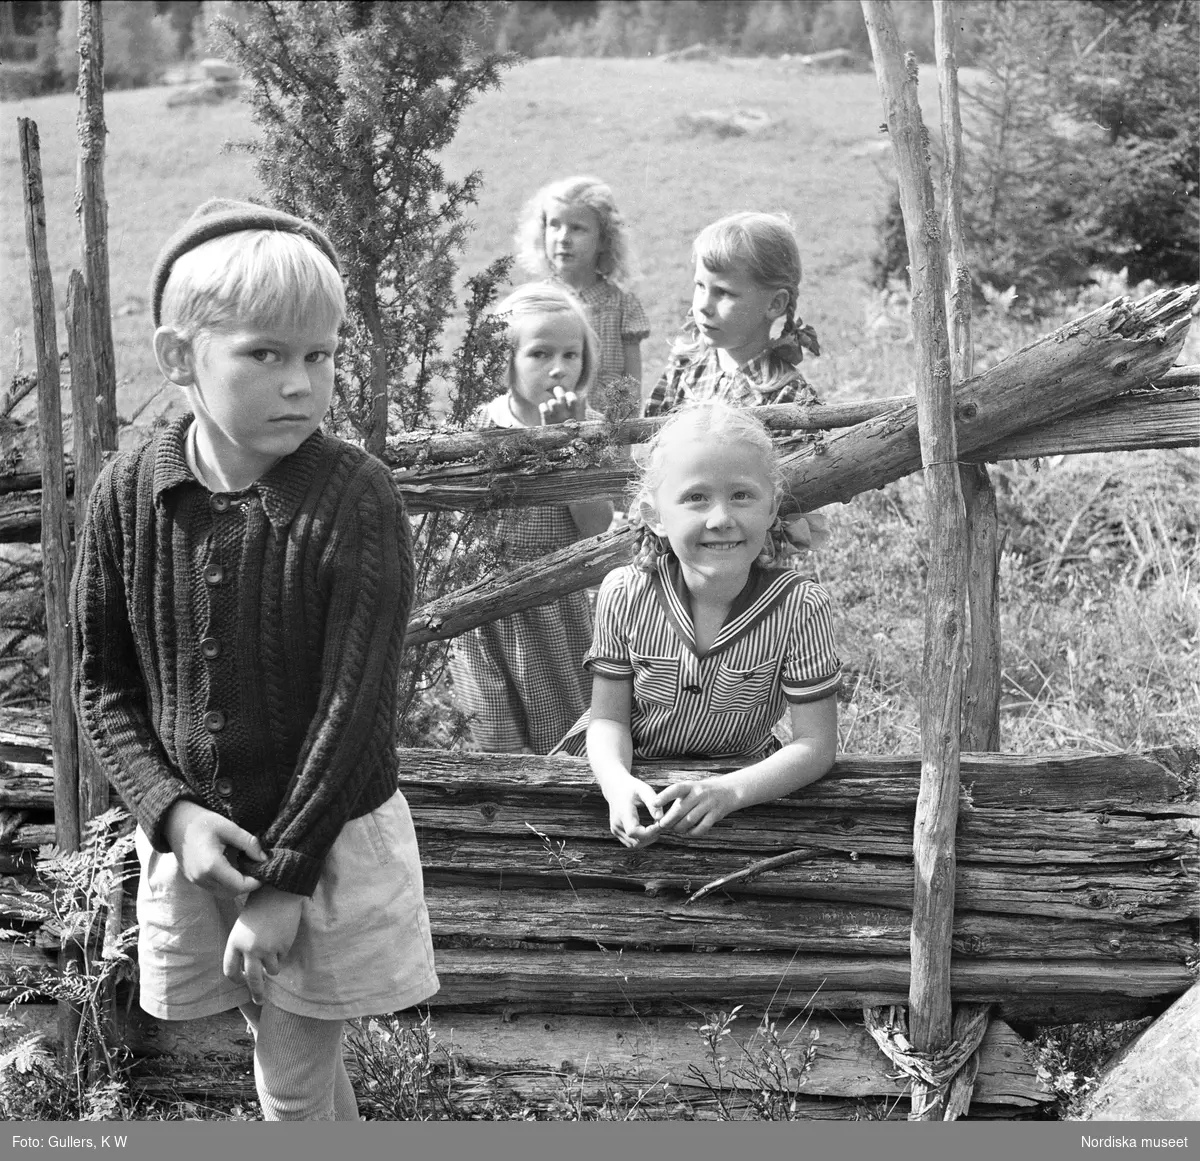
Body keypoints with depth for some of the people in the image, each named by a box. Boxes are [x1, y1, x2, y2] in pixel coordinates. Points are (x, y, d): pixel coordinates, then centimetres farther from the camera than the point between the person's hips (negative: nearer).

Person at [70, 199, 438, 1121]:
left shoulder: (356, 498, -18)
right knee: (289, 1053, 19)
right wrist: (171, 811, -12)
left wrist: (287, 876, -17)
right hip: (193, 837, 3)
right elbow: (103, 682, 1)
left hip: (330, 840, -3)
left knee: (296, 1081, 8)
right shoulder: (129, 494, -8)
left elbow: (354, 701, -18)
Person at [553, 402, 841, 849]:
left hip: (739, 779, 0)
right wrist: (617, 782, -30)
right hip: (631, 769, 0)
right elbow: (609, 718, -7)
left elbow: (815, 744, -17)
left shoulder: (799, 607, -19)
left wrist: (728, 791, -33)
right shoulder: (624, 594, -14)